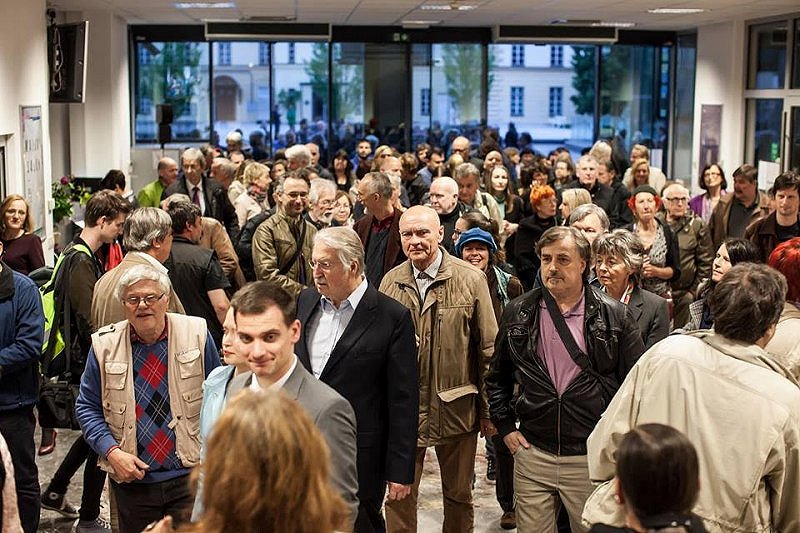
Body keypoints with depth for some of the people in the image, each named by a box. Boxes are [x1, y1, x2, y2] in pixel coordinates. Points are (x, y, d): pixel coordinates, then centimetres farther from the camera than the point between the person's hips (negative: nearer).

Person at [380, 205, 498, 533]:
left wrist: (489, 410, -3)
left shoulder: (471, 279, -6)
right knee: (399, 495, 8)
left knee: (459, 494, 14)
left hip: (457, 407, -1)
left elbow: (488, 348, -3)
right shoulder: (391, 282, 1)